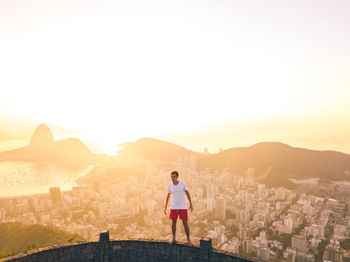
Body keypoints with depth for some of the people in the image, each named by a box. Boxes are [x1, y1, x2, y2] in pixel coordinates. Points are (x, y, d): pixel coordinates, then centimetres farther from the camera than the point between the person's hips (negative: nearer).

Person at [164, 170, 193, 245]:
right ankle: (173, 238, 27)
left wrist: (191, 204, -2)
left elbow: (187, 194, -1)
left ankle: (188, 240, 13)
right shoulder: (170, 185, -3)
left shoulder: (183, 183, -10)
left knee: (185, 223, -1)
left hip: (183, 207, -2)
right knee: (173, 223, 9)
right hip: (173, 208, 2)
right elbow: (168, 196, 8)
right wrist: (165, 207, 8)